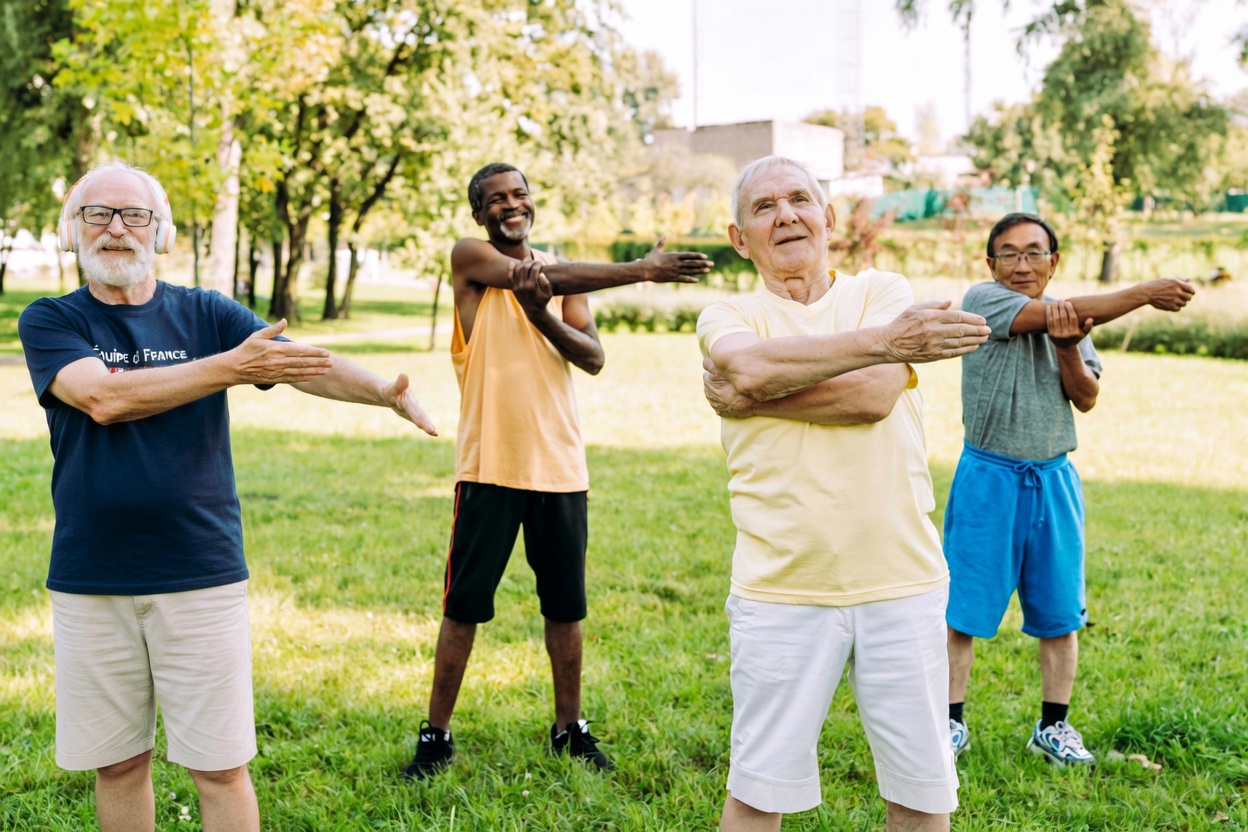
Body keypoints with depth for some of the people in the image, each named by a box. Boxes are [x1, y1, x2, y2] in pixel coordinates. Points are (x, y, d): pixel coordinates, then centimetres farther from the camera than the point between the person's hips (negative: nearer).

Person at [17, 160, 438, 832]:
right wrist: (232, 366, -21)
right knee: (118, 763, 13)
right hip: (88, 582, 1)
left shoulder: (206, 315, 4)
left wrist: (383, 391, -30)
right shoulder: (49, 322, 2)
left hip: (200, 575, 0)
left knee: (219, 766, 4)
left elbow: (305, 365, -10)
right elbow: (104, 397, -17)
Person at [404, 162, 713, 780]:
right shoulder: (469, 257, -1)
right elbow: (543, 276, -17)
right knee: (464, 605, 1)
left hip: (559, 463, 4)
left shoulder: (560, 273, 12)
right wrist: (643, 269, -20)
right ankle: (436, 735, 14)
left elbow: (593, 358, 1)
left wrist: (541, 312, -17)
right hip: (490, 463, -4)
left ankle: (569, 726, 26)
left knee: (565, 605, 11)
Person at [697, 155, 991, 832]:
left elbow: (873, 395, -12)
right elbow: (748, 364, -19)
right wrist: (880, 340, -20)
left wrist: (751, 396, -9)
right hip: (779, 590, -1)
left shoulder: (884, 292, 7)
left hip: (902, 580, 1)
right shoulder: (727, 317, 6)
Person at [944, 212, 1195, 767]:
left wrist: (1067, 346, -20)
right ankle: (951, 722, 15)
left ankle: (1053, 726, 24)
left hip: (1053, 481, 5)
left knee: (1059, 611, 10)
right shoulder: (982, 300, -8)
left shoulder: (1073, 322, 8)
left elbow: (1086, 398, -1)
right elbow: (1056, 314, -19)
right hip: (988, 478, -4)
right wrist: (1146, 294, -15)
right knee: (964, 608, 0)